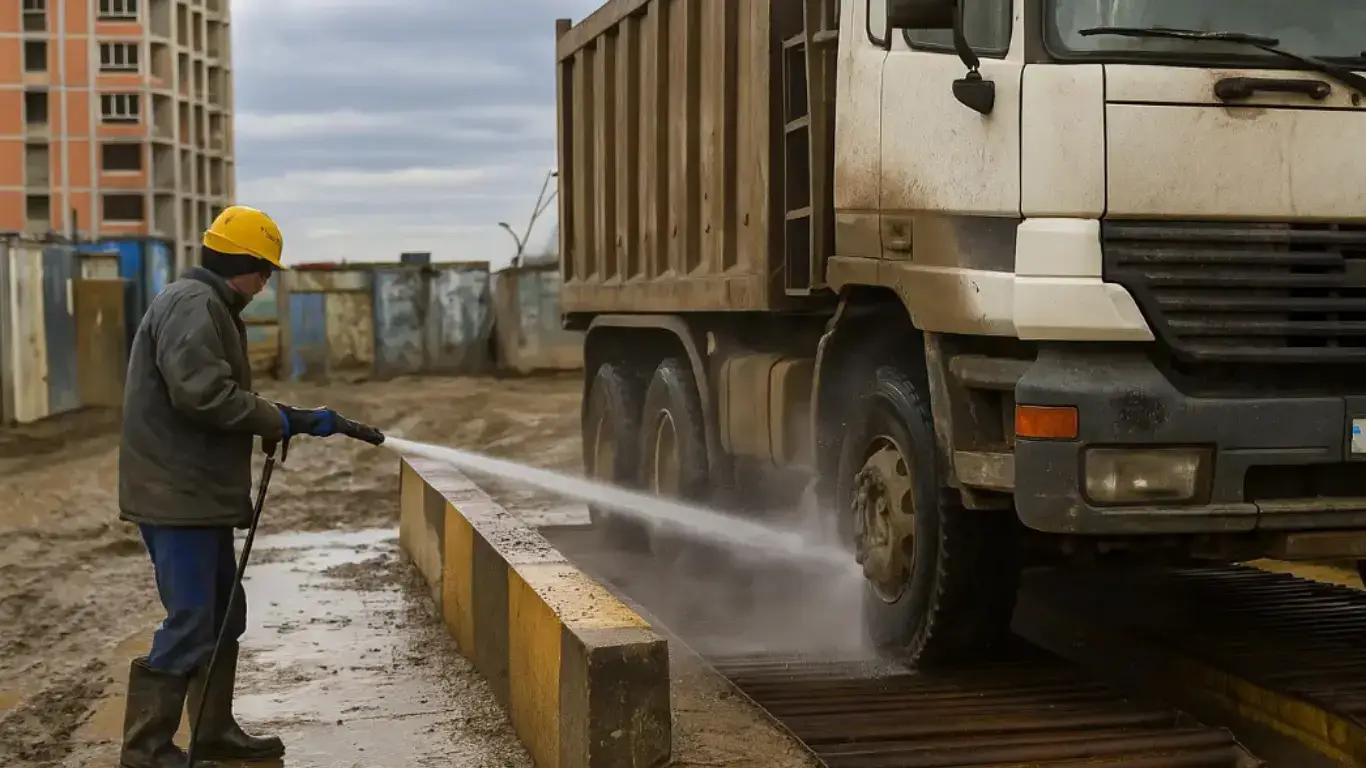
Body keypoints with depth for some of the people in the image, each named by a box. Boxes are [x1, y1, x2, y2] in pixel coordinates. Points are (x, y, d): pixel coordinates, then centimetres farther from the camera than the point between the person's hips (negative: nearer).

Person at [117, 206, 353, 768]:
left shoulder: (208, 305, 20)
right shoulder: (192, 304, -15)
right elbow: (202, 392, -26)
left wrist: (286, 421, 11)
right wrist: (281, 420, -18)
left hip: (199, 493, 11)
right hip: (177, 494, -11)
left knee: (223, 616, 17)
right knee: (190, 624, -7)